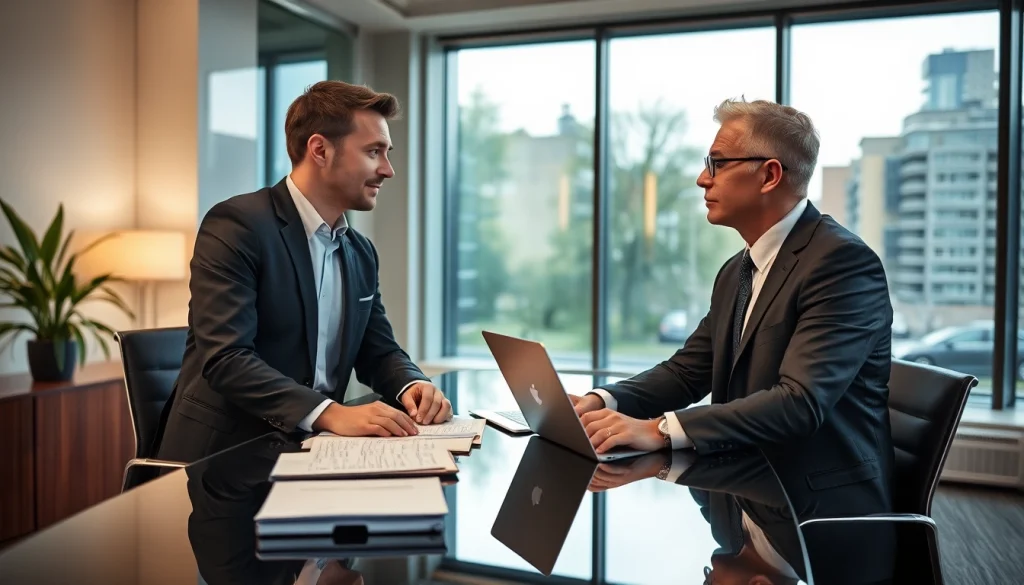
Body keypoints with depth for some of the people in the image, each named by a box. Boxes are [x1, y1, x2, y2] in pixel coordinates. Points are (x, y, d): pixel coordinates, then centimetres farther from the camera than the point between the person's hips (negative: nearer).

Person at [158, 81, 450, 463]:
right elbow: (225, 358, -21)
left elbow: (379, 352, 14)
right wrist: (331, 413, -31)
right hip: (225, 454, -7)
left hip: (308, 449, 7)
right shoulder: (236, 224, -13)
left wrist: (413, 386, -8)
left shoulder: (361, 253, 10)